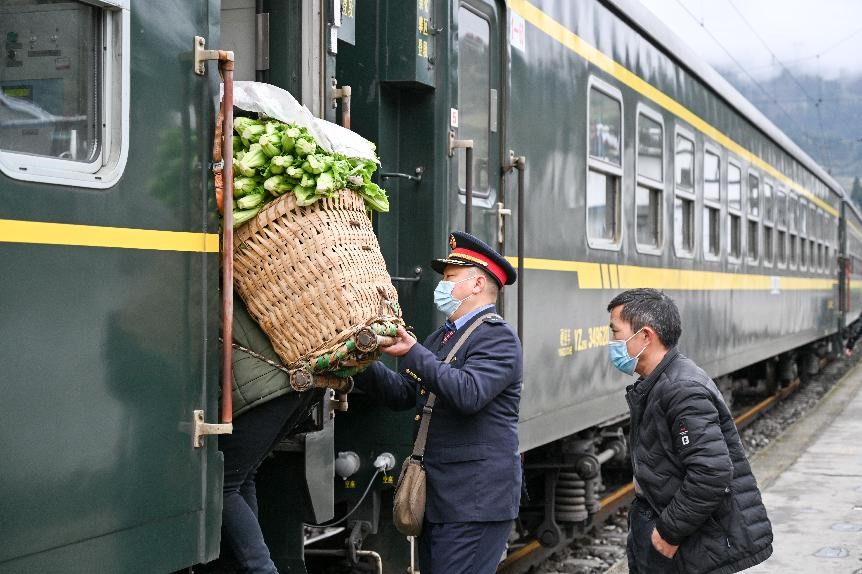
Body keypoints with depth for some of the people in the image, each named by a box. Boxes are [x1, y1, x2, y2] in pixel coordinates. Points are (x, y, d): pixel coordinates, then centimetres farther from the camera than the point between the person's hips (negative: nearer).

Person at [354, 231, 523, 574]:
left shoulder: (497, 337, -9)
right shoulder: (442, 337, 19)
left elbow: (469, 393, -26)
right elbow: (402, 393, 15)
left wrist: (412, 353, -28)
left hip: (476, 501, -9)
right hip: (438, 496, 9)